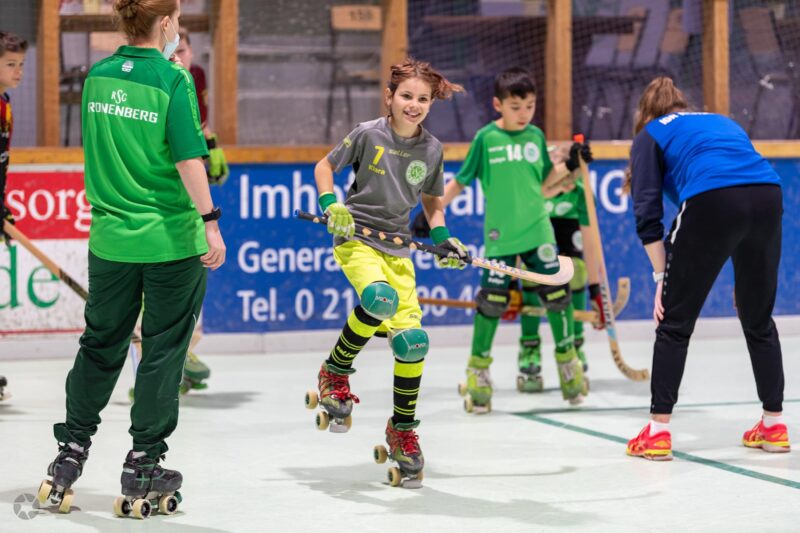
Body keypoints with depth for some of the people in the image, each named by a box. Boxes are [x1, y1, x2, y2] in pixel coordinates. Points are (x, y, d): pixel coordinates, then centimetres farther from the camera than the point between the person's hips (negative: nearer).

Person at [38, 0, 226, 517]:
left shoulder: (97, 77, 5)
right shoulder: (172, 79, -13)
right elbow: (188, 159, -17)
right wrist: (210, 221, -14)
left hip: (110, 236, 5)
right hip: (170, 239, -5)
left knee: (101, 345, 16)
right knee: (163, 350, 5)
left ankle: (69, 456, 17)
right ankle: (143, 469, 8)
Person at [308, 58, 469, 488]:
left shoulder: (431, 149, 4)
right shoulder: (368, 134, -7)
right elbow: (324, 166, 5)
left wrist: (442, 238, 4)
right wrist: (331, 205, -12)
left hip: (397, 246, 4)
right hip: (355, 236, -4)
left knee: (411, 337, -7)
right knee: (379, 299, -35)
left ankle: (403, 430, 11)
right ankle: (335, 372, -10)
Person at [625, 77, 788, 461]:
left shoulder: (651, 134, 22)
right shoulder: (723, 122, 36)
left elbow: (647, 213, 10)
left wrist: (662, 277, 11)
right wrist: (743, 275, 31)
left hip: (712, 202, -5)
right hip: (768, 197, 5)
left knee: (675, 322, 9)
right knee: (759, 320, 21)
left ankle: (658, 432, 8)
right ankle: (773, 426, 27)